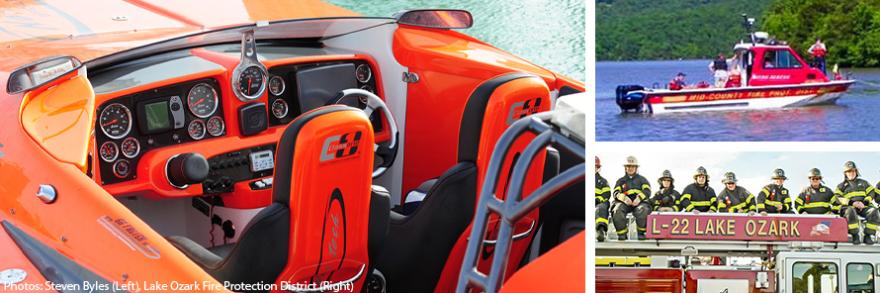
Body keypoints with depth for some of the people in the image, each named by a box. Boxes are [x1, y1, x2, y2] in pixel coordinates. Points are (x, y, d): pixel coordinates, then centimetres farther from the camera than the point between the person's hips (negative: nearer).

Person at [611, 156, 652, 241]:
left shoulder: (641, 179, 21)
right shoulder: (621, 181, 24)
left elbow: (647, 191, 4)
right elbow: (616, 193, 8)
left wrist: (639, 198, -17)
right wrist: (624, 198, -14)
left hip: (639, 202, -1)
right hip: (624, 203, 1)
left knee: (643, 210, -37)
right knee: (617, 211, -34)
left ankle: (641, 232, -17)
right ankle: (622, 233, -22)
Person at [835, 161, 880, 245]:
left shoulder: (863, 183, 27)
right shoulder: (841, 186, 21)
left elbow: (871, 193, 13)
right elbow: (838, 198, 4)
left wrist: (864, 203, -8)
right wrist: (852, 203, -12)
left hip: (864, 207, 2)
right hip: (849, 207, -2)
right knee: (851, 212, -41)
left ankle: (868, 236, -22)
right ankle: (855, 235, -30)